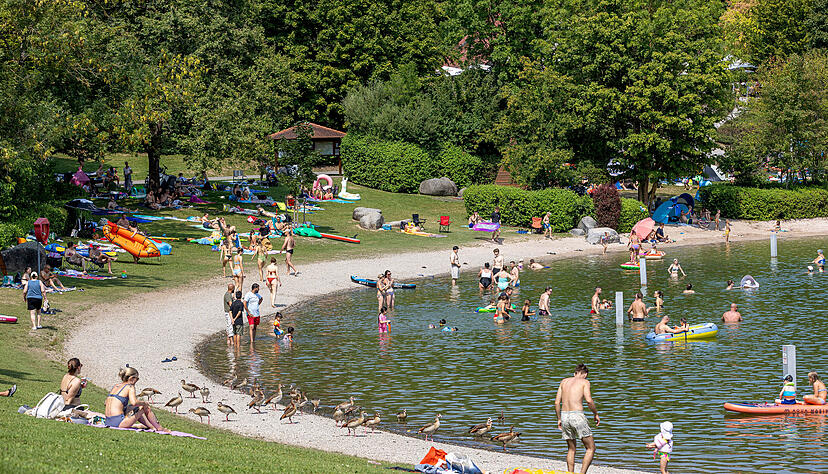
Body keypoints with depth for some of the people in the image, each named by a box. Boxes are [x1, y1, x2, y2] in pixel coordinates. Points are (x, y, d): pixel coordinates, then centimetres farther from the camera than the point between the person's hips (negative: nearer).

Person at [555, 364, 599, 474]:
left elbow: (557, 402, 13)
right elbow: (589, 400, -12)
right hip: (577, 415, -5)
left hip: (564, 415, 5)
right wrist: (596, 414, 2)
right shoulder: (584, 382, 3)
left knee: (571, 449, 21)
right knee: (591, 448, 5)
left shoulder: (564, 381, 17)